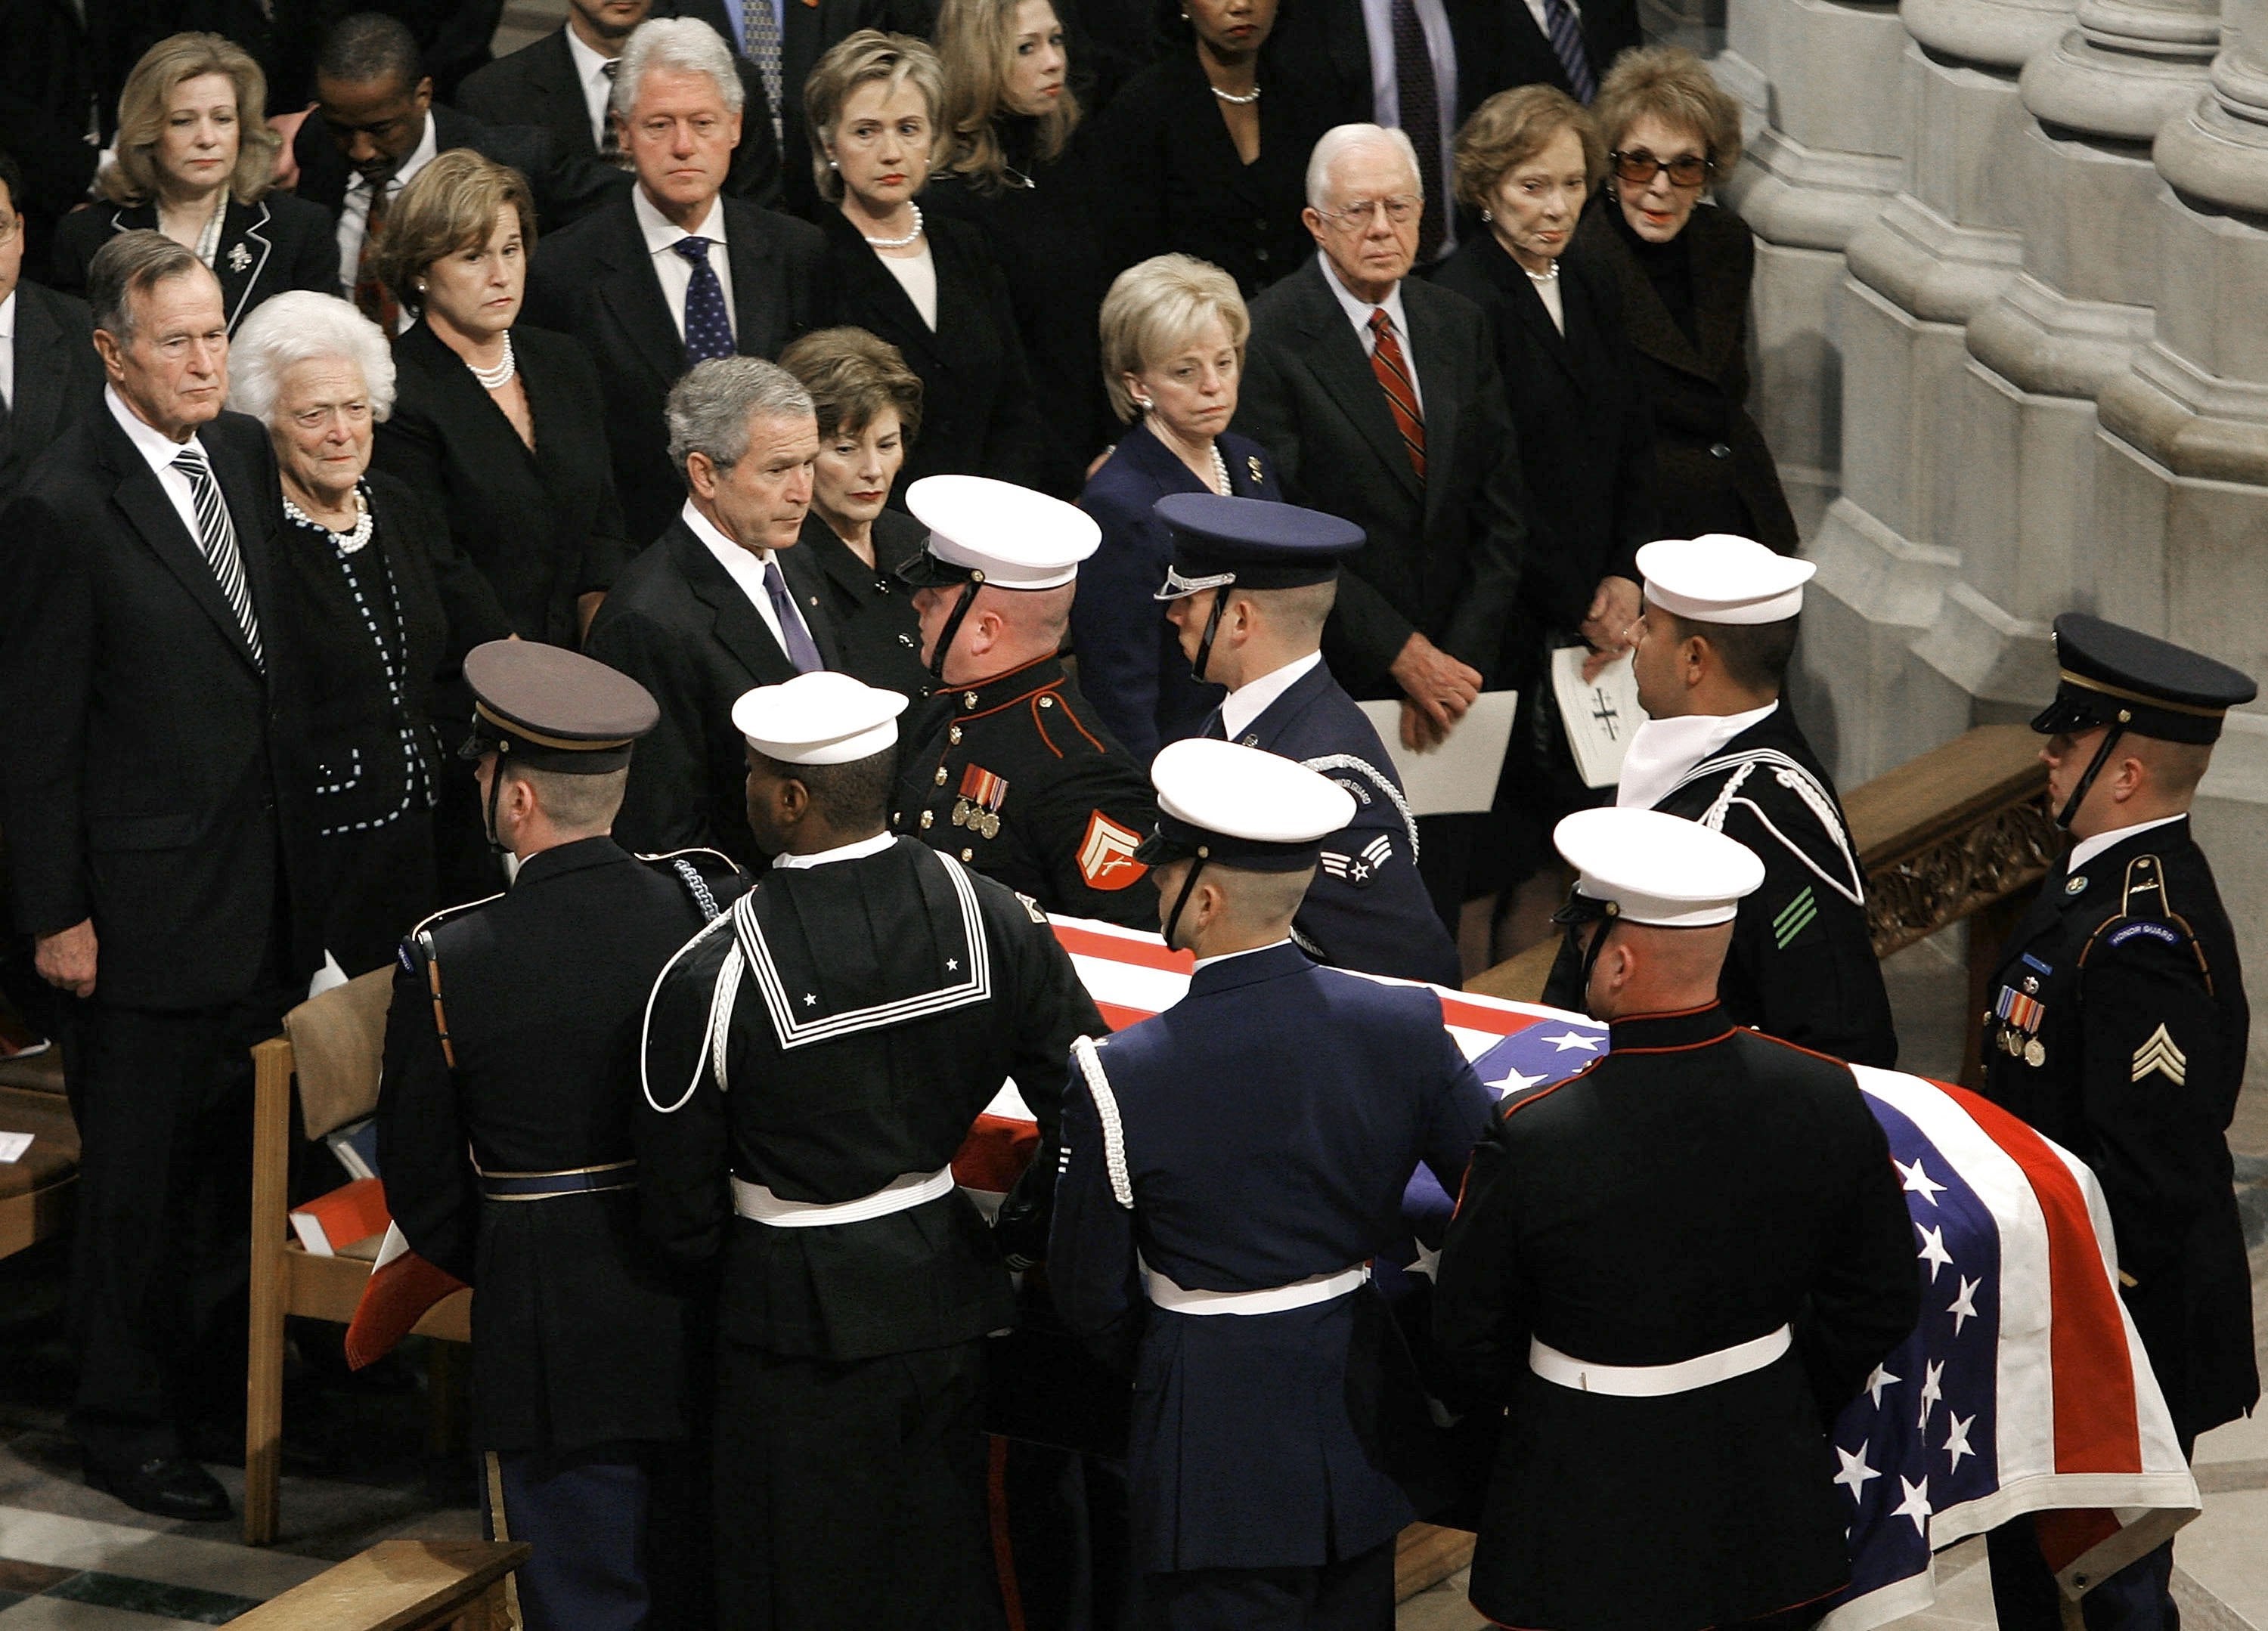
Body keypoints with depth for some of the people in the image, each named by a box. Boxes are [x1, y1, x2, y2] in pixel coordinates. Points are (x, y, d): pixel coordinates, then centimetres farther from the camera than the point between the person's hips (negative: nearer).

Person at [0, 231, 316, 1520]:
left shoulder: (245, 453, 5)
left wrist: (296, 845, 14)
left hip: (262, 886, 7)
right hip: (146, 903, -7)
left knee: (241, 1150, 16)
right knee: (140, 1171, 5)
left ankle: (215, 1365, 33)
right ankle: (128, 1423, 18)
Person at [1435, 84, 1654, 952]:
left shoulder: (1595, 293, 12)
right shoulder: (1461, 304, -14)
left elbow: (1634, 446, 16)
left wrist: (1624, 575, 1)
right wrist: (1579, 608, -10)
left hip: (1593, 612, 7)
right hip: (1513, 614, -7)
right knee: (1529, 852, -4)